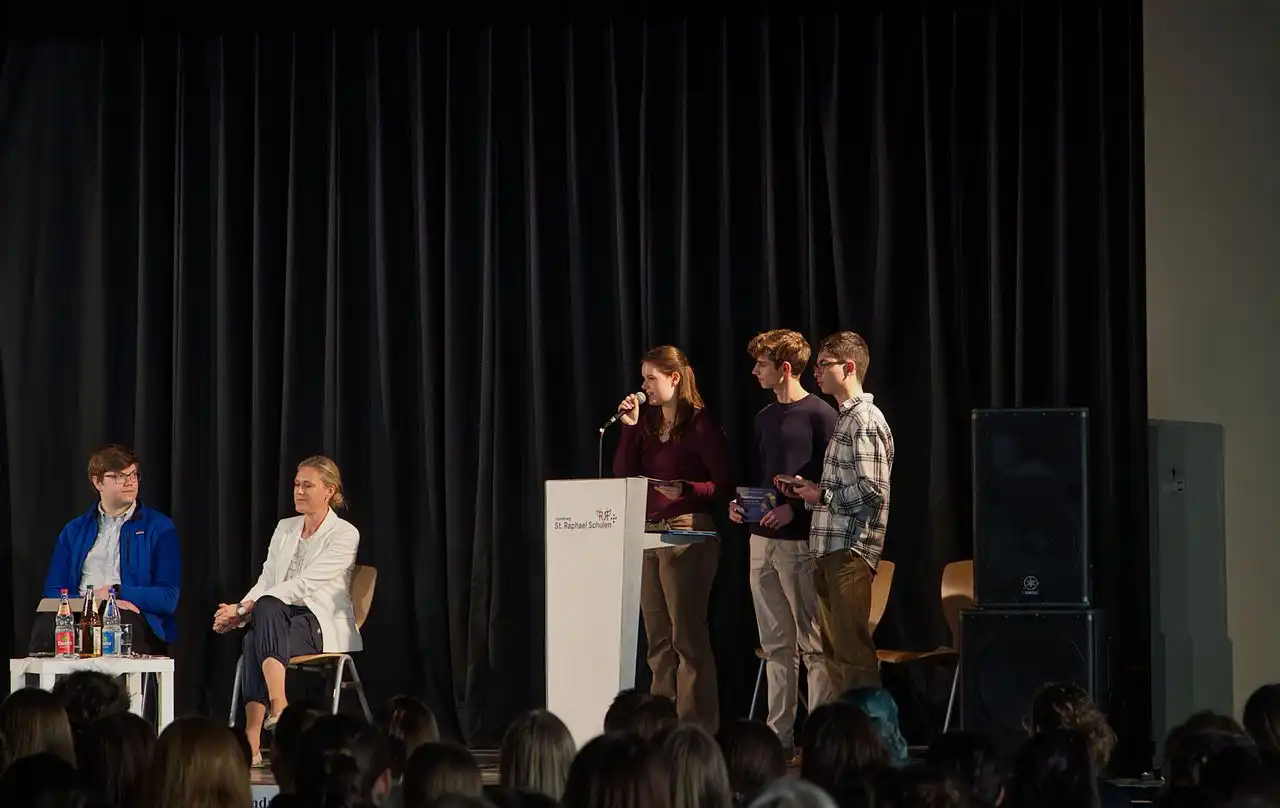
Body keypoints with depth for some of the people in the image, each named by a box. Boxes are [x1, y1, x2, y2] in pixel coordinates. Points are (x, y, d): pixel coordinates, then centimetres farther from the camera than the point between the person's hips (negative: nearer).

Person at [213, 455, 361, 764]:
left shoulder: (344, 535, -4)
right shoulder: (285, 529, 18)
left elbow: (304, 585, -15)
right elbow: (266, 581, 11)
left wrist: (245, 607, -21)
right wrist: (240, 611, -11)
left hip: (324, 625, -5)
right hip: (278, 619, 5)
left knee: (266, 609, -36)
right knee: (266, 609, -34)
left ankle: (253, 736, -46)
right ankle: (278, 710, -46)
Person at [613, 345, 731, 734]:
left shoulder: (700, 426, -7)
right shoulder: (647, 424, 14)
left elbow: (723, 487, -8)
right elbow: (623, 475, 8)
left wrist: (686, 489, -22)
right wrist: (629, 428, 2)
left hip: (688, 531, -8)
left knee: (688, 636, -7)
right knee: (657, 639, 9)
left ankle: (696, 727, -5)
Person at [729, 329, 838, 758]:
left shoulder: (819, 415, -8)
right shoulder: (765, 418, 16)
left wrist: (794, 509, -19)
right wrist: (743, 505, 7)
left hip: (801, 541, -8)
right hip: (763, 540, 8)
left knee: (814, 644, -4)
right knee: (776, 644, 10)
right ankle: (779, 734, 13)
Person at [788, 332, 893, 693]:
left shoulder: (865, 421, -12)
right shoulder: (845, 418, 19)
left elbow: (872, 491, -19)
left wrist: (823, 495, -11)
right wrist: (808, 488, 11)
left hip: (850, 548, -10)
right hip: (829, 547, 10)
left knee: (852, 650, -9)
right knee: (832, 649, 11)